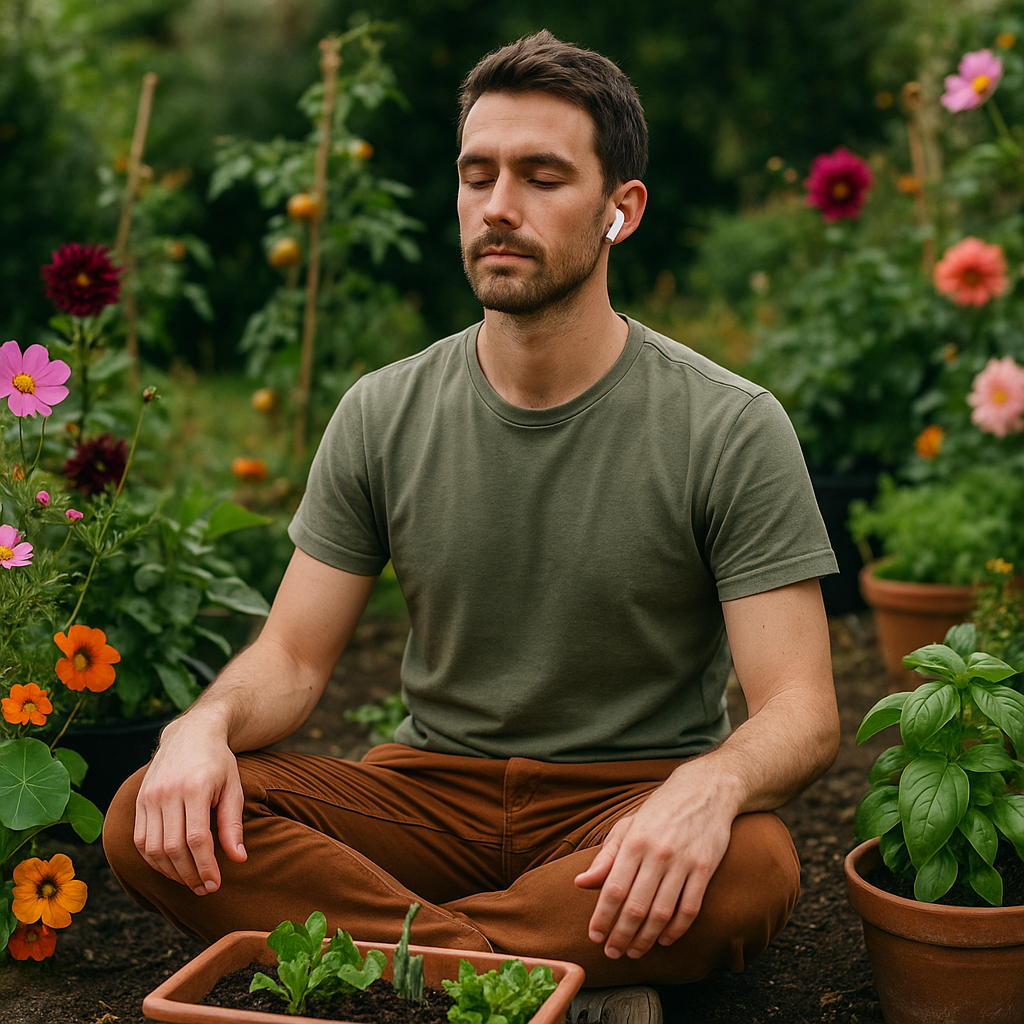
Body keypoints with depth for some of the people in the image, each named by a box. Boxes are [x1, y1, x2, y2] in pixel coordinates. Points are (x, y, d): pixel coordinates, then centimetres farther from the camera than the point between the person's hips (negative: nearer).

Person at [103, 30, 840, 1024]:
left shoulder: (733, 429, -9)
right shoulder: (382, 418, 1)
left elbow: (801, 709, -13)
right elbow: (292, 657, 2)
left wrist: (710, 784, -37)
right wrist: (206, 722, -22)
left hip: (631, 796, -2)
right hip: (432, 785, 3)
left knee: (753, 869, -37)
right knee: (152, 821, -21)